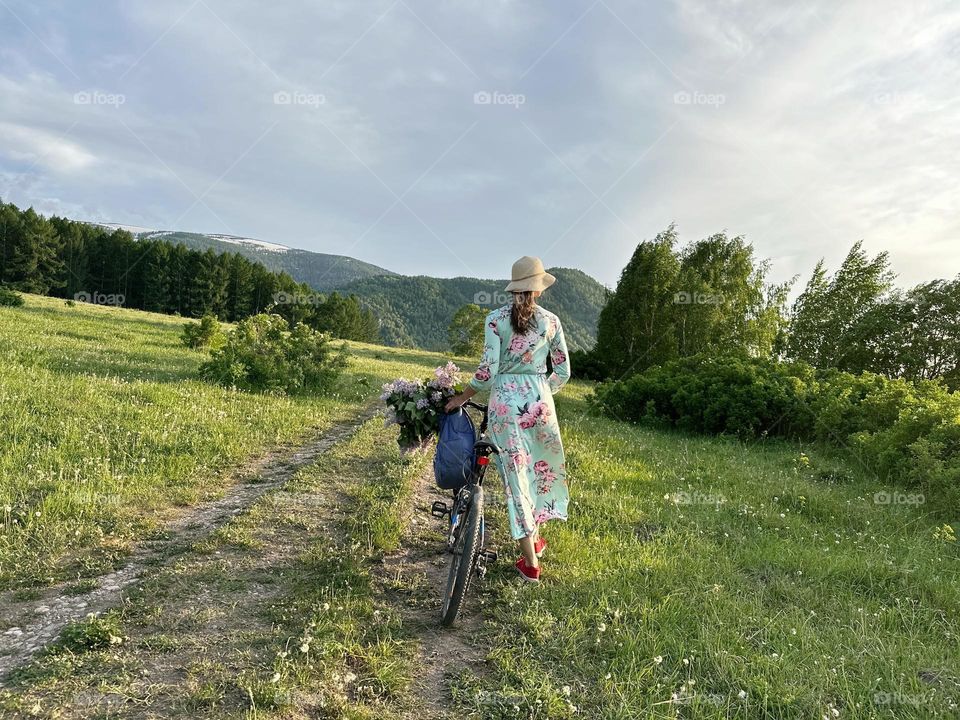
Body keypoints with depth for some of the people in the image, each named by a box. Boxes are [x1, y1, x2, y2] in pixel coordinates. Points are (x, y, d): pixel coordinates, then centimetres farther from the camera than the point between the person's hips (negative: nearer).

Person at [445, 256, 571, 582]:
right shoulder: (551, 321, 2)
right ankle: (535, 536, 35)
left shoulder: (495, 318, -3)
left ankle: (531, 562, 8)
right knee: (542, 467, 23)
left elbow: (487, 370, -10)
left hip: (504, 400, -1)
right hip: (540, 400, 2)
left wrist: (460, 397, 2)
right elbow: (562, 372, 6)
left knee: (516, 475, 4)